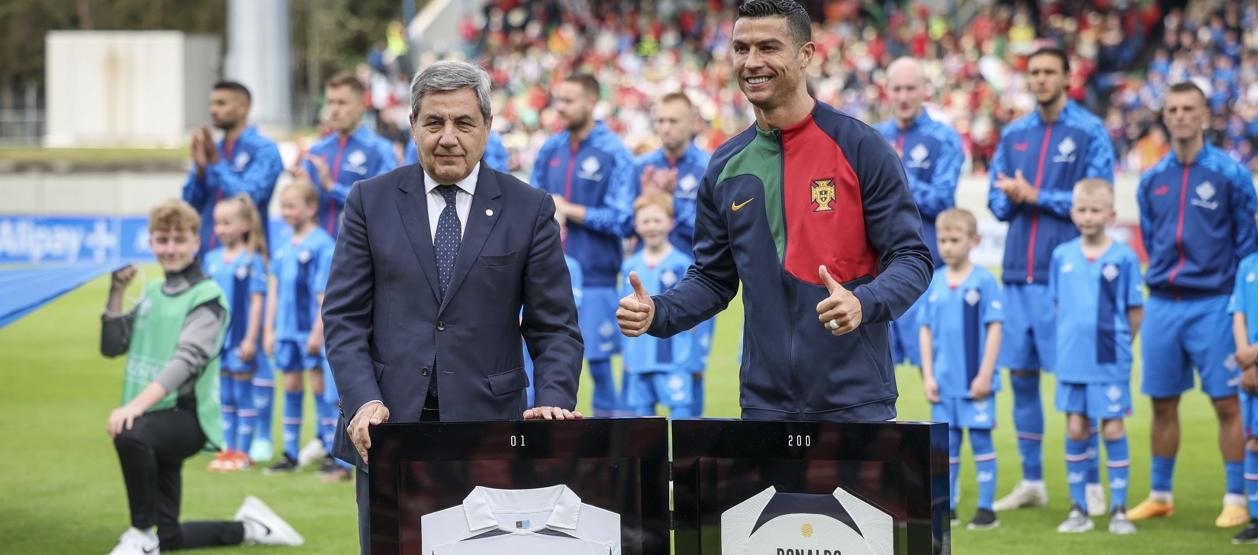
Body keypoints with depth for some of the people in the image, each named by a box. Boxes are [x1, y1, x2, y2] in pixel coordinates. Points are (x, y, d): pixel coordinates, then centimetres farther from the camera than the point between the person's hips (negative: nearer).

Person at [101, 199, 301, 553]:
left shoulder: (207, 297, -9)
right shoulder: (152, 293, 14)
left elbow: (186, 360, -23)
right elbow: (112, 346, 11)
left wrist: (137, 405, -36)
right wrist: (117, 292, 0)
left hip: (186, 418, -7)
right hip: (156, 421, 7)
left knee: (129, 434, -40)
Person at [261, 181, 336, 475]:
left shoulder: (321, 244, -11)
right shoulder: (283, 247, 11)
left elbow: (325, 292, -13)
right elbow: (274, 288, 15)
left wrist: (318, 330, -17)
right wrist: (269, 329, 13)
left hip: (311, 329, -7)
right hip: (287, 329, 7)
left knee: (319, 385, -3)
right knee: (291, 387, 11)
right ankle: (290, 453, 16)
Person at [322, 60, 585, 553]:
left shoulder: (530, 210, 6)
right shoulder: (371, 202, 8)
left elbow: (554, 327, 5)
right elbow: (344, 317, 3)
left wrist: (554, 400, -13)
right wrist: (364, 402, -11)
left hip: (488, 430, -1)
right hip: (388, 427, 1)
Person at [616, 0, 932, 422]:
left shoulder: (861, 148, -4)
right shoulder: (726, 166, 10)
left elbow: (911, 259, -5)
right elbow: (713, 278, 16)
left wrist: (864, 304, -25)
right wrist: (656, 313, -4)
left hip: (855, 399, -4)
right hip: (765, 401, 4)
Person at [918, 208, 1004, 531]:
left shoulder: (984, 281, -7)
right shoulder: (934, 283, 5)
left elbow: (994, 328, -7)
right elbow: (925, 330, 9)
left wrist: (985, 375, -11)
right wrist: (927, 376, 3)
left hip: (975, 381, -4)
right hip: (943, 382, 4)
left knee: (981, 440, 2)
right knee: (946, 443, 9)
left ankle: (986, 510, 6)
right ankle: (947, 508, 16)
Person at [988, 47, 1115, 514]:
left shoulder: (1089, 132, -2)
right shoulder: (1014, 134, 14)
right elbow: (996, 199, 14)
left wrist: (1034, 195, -12)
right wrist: (1009, 197, -8)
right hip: (1018, 273, 5)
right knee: (1021, 375, 7)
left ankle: (1091, 485, 1)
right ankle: (1031, 482, 16)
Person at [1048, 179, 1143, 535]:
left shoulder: (1123, 258, -6)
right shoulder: (1062, 256, 4)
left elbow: (1135, 310, 0)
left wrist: (1119, 344, 2)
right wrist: (1072, 340, 6)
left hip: (1110, 361, -3)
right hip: (1071, 360, 3)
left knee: (1113, 429, 1)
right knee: (1075, 429, 7)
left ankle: (1119, 509, 8)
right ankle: (1078, 508, 14)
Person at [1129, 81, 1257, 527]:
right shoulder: (1151, 181, 10)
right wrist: (1157, 286, 13)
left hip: (1212, 305, -4)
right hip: (1162, 305, 4)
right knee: (1162, 403, 9)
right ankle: (1159, 495, 20)